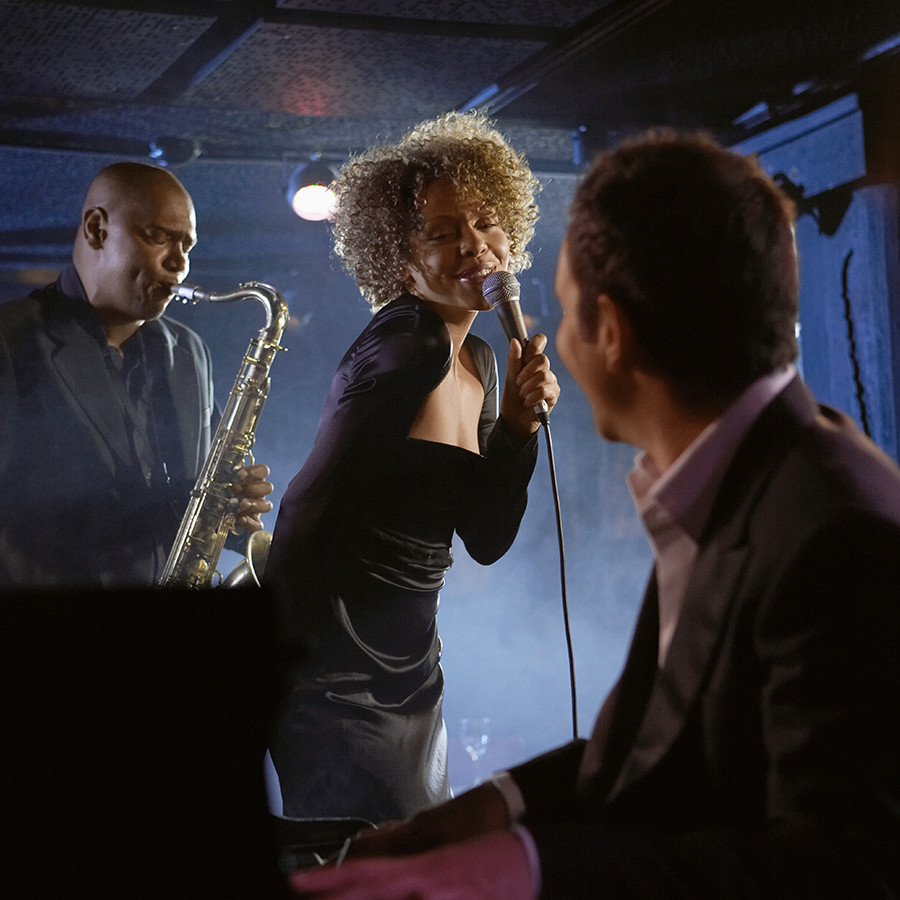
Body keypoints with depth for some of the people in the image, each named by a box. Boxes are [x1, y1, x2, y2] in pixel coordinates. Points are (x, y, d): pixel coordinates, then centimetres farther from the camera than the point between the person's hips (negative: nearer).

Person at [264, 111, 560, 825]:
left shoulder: (478, 362, 10)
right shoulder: (408, 350, -17)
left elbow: (487, 540, 10)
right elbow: (309, 510, -21)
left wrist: (518, 426, -3)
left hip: (414, 671, 9)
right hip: (338, 676, -9)